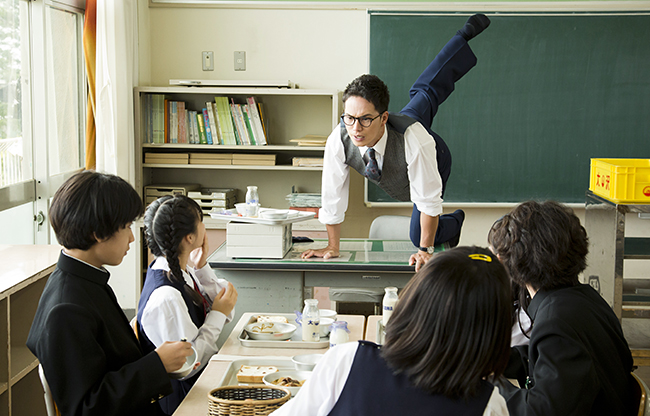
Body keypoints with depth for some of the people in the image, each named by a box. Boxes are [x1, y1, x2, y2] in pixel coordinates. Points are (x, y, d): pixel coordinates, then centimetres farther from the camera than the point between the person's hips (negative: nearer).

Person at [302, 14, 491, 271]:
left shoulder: (415, 139, -52)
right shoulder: (339, 140, -42)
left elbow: (428, 199, -40)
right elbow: (332, 198, -29)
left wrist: (425, 249, -33)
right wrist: (332, 247, -20)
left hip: (431, 160, -4)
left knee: (419, 235, 4)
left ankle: (454, 222, 40)